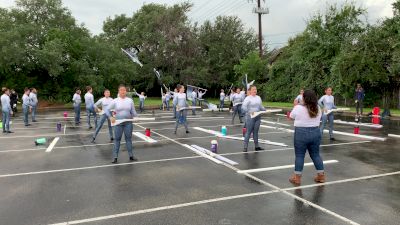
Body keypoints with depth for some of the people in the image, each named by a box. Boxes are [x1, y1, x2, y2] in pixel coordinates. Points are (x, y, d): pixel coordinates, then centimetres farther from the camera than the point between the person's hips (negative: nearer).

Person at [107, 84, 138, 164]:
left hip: (128, 123, 1)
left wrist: (136, 117, -10)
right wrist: (111, 117, -17)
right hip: (118, 123, -1)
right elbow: (107, 110, -1)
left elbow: (133, 111, 6)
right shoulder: (115, 101, -2)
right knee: (117, 139, 4)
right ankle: (115, 157, 11)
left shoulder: (130, 100, 3)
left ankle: (131, 156, 18)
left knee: (129, 139, 9)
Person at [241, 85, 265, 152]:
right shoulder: (248, 98, -8)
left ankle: (257, 146, 17)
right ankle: (245, 147, 4)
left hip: (258, 117, 6)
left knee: (256, 132, 11)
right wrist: (249, 112, -28)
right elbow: (243, 107, -18)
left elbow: (261, 107, 17)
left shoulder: (258, 98, 12)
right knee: (248, 132, -2)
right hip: (250, 117, -5)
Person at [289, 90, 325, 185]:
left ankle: (297, 178, 8)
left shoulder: (299, 108, -12)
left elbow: (292, 116, 3)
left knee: (299, 155, 3)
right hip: (316, 133, 5)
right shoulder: (318, 108, 4)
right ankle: (321, 175, 21)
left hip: (301, 133, -5)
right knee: (315, 154, 15)